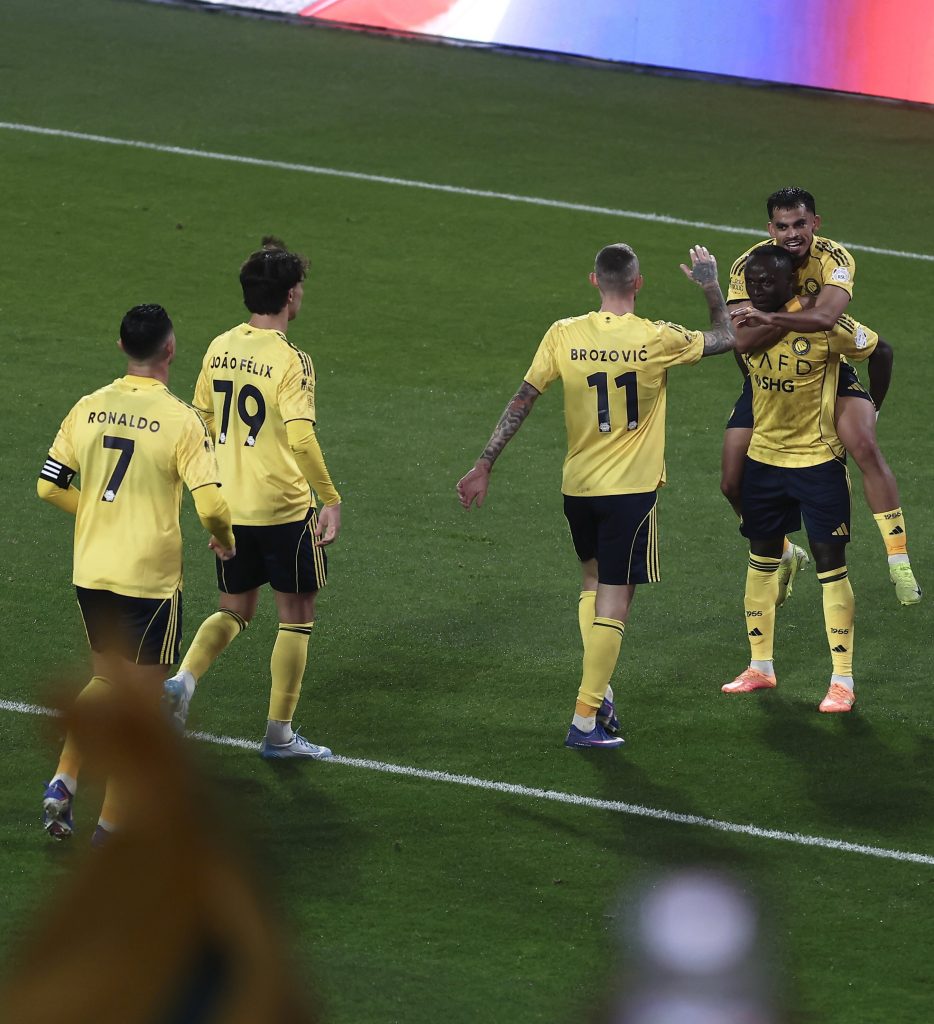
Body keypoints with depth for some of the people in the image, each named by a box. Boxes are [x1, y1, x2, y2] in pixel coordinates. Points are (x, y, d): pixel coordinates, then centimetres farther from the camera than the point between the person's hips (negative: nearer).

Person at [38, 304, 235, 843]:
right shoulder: (180, 419, -14)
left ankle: (64, 782, 8)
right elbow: (211, 503, -18)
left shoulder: (88, 409, 0)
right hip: (150, 577, -5)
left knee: (107, 681, 24)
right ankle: (112, 826, 8)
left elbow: (49, 486, 5)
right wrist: (226, 541, 3)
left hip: (90, 572, 5)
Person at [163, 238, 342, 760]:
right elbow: (301, 438, -26)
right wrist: (332, 500, -19)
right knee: (297, 615, 9)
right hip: (283, 506, -6)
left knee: (235, 610, 20)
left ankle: (184, 679, -5)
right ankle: (280, 732, 11)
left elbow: (201, 422, 12)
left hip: (230, 505, 6)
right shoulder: (290, 360, -17)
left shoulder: (220, 349, 3)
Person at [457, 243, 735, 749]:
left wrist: (484, 466, 5)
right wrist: (711, 286, 19)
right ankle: (586, 719, -2)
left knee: (594, 582, 24)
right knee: (614, 599, 0)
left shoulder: (563, 336, -5)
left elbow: (521, 403, -1)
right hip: (632, 488, -3)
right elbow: (726, 338, 5)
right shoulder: (657, 339, -11)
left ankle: (598, 693, 16)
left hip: (577, 486, 4)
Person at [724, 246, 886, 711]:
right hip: (763, 458, 5)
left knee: (830, 563, -4)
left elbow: (877, 350, -7)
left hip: (817, 459, -5)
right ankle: (760, 667, 26)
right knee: (761, 559, 13)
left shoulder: (824, 324, -20)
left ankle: (843, 681, 1)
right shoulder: (744, 325, -5)